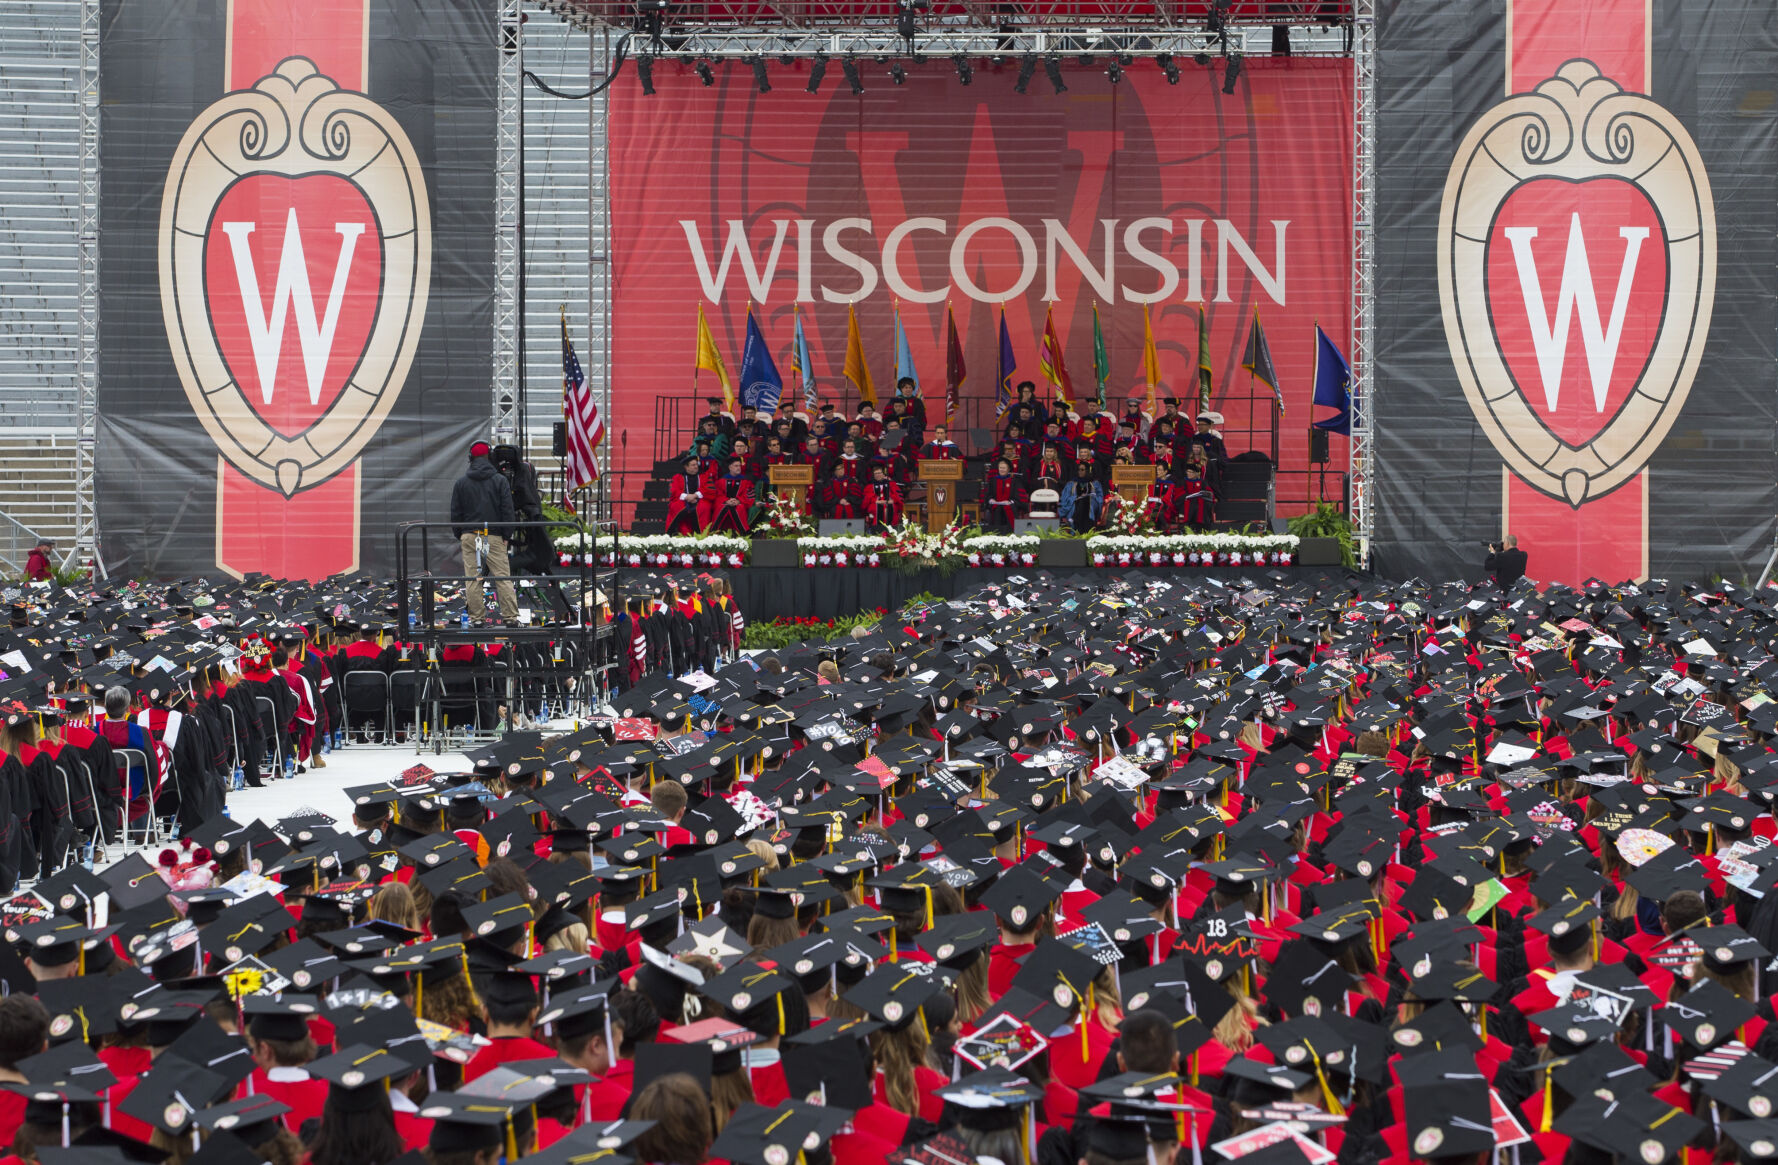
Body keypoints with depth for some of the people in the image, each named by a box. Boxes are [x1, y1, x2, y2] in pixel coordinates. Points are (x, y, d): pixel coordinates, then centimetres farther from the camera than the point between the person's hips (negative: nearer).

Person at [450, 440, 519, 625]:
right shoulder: (499, 480, -1)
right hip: (494, 536, -1)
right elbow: (507, 510, -2)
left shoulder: (461, 483, 4)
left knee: (473, 578, 3)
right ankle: (511, 616, -5)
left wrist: (459, 534, 16)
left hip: (469, 536, 1)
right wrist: (506, 535, 5)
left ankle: (476, 617, 2)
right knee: (503, 577, -1)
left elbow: (455, 512, 7)